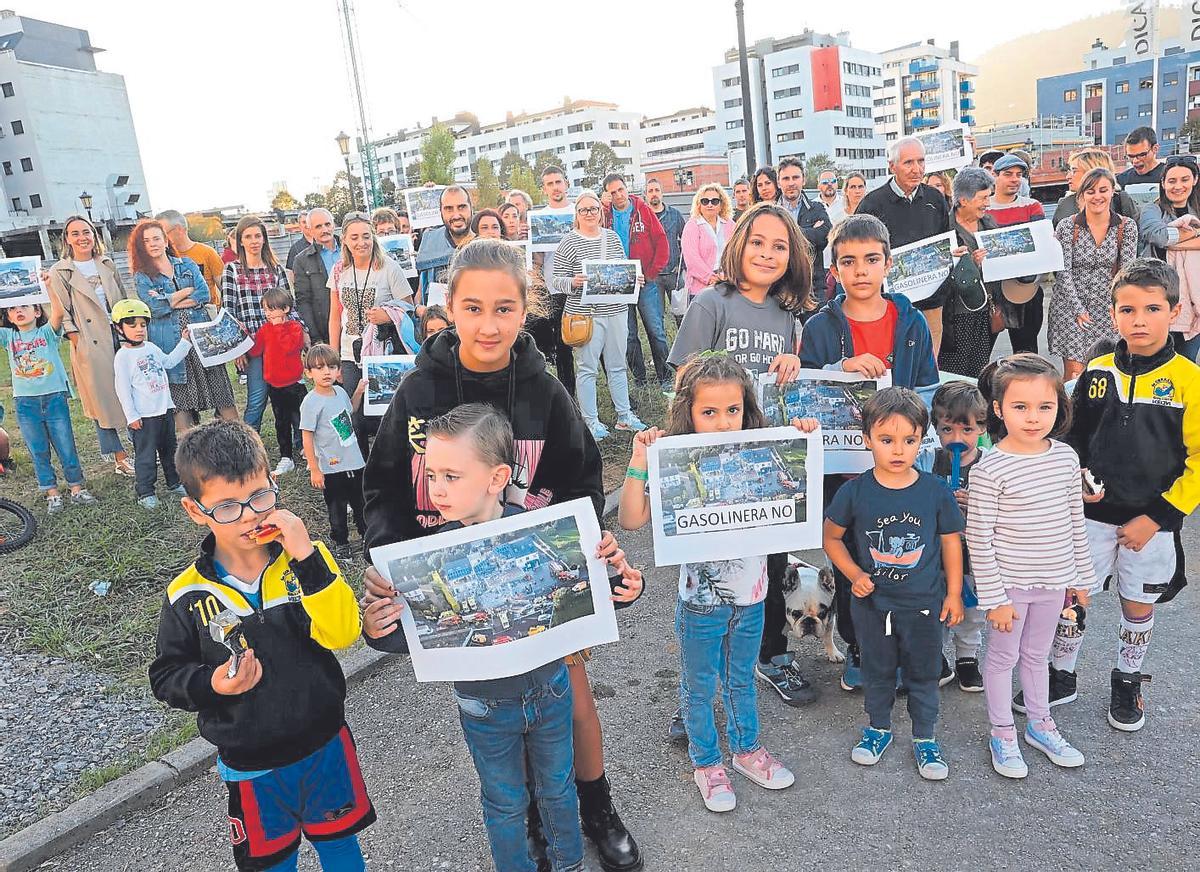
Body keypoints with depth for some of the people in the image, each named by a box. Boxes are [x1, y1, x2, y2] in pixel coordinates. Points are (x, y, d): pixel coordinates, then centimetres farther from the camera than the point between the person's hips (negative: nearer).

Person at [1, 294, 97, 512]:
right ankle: (52, 495, 17)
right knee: (38, 452, 8)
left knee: (66, 447, 5)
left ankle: (77, 489, 16)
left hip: (54, 397, -2)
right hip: (25, 403, 3)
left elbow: (58, 313, -19)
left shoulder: (47, 332, -1)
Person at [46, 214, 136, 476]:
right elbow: (62, 313, -3)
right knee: (104, 401, 3)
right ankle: (120, 457, 12)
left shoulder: (107, 264, 10)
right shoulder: (59, 272, -2)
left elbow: (125, 297, 16)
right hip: (90, 346, -4)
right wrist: (77, 342, -10)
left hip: (122, 337, 4)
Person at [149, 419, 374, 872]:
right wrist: (211, 683, -23)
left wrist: (308, 559, -35)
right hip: (252, 765, 0)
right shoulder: (188, 596, -13)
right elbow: (166, 676, -2)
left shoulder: (305, 559, -14)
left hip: (326, 743, 0)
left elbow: (343, 632, -26)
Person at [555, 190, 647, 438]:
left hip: (617, 309, 5)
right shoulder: (568, 243, -5)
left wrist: (635, 279, 1)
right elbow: (556, 281, -6)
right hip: (586, 313, -5)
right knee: (588, 368, 2)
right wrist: (573, 282, -25)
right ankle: (590, 420, 12)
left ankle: (624, 416, 23)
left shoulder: (612, 237, 10)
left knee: (618, 366, 13)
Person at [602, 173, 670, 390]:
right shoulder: (605, 215, 4)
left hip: (645, 282, -2)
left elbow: (662, 242, -3)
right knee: (627, 335, 7)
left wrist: (652, 273, -8)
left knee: (656, 330, 1)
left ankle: (665, 378, 10)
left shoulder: (643, 209, 0)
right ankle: (639, 380, 17)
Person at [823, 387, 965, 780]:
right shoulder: (855, 492, -13)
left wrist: (954, 594, 3)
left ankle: (925, 737, 35)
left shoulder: (936, 492, -11)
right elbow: (831, 537, 0)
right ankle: (878, 728, 40)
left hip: (924, 602, 0)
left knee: (923, 673, 16)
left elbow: (951, 541, 1)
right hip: (872, 602, 0)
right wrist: (854, 574, -11)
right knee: (877, 670, 19)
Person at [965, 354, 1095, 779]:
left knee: (1037, 654, 22)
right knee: (1003, 656, 12)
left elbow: (1075, 523, 7)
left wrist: (1082, 577, 11)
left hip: (1053, 582, 5)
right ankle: (1002, 734, 29)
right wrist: (994, 597, -15)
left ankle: (1039, 723, 41)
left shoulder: (1066, 458, -3)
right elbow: (978, 539, -17)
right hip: (1010, 584, -5)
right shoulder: (990, 469, -20)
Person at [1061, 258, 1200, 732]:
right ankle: (1061, 676, 29)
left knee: (1138, 606, 15)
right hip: (1092, 515, 2)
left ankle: (1127, 684, 38)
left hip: (1151, 523, -2)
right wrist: (1079, 478, -7)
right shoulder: (1096, 373, -2)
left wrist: (1157, 517, -14)